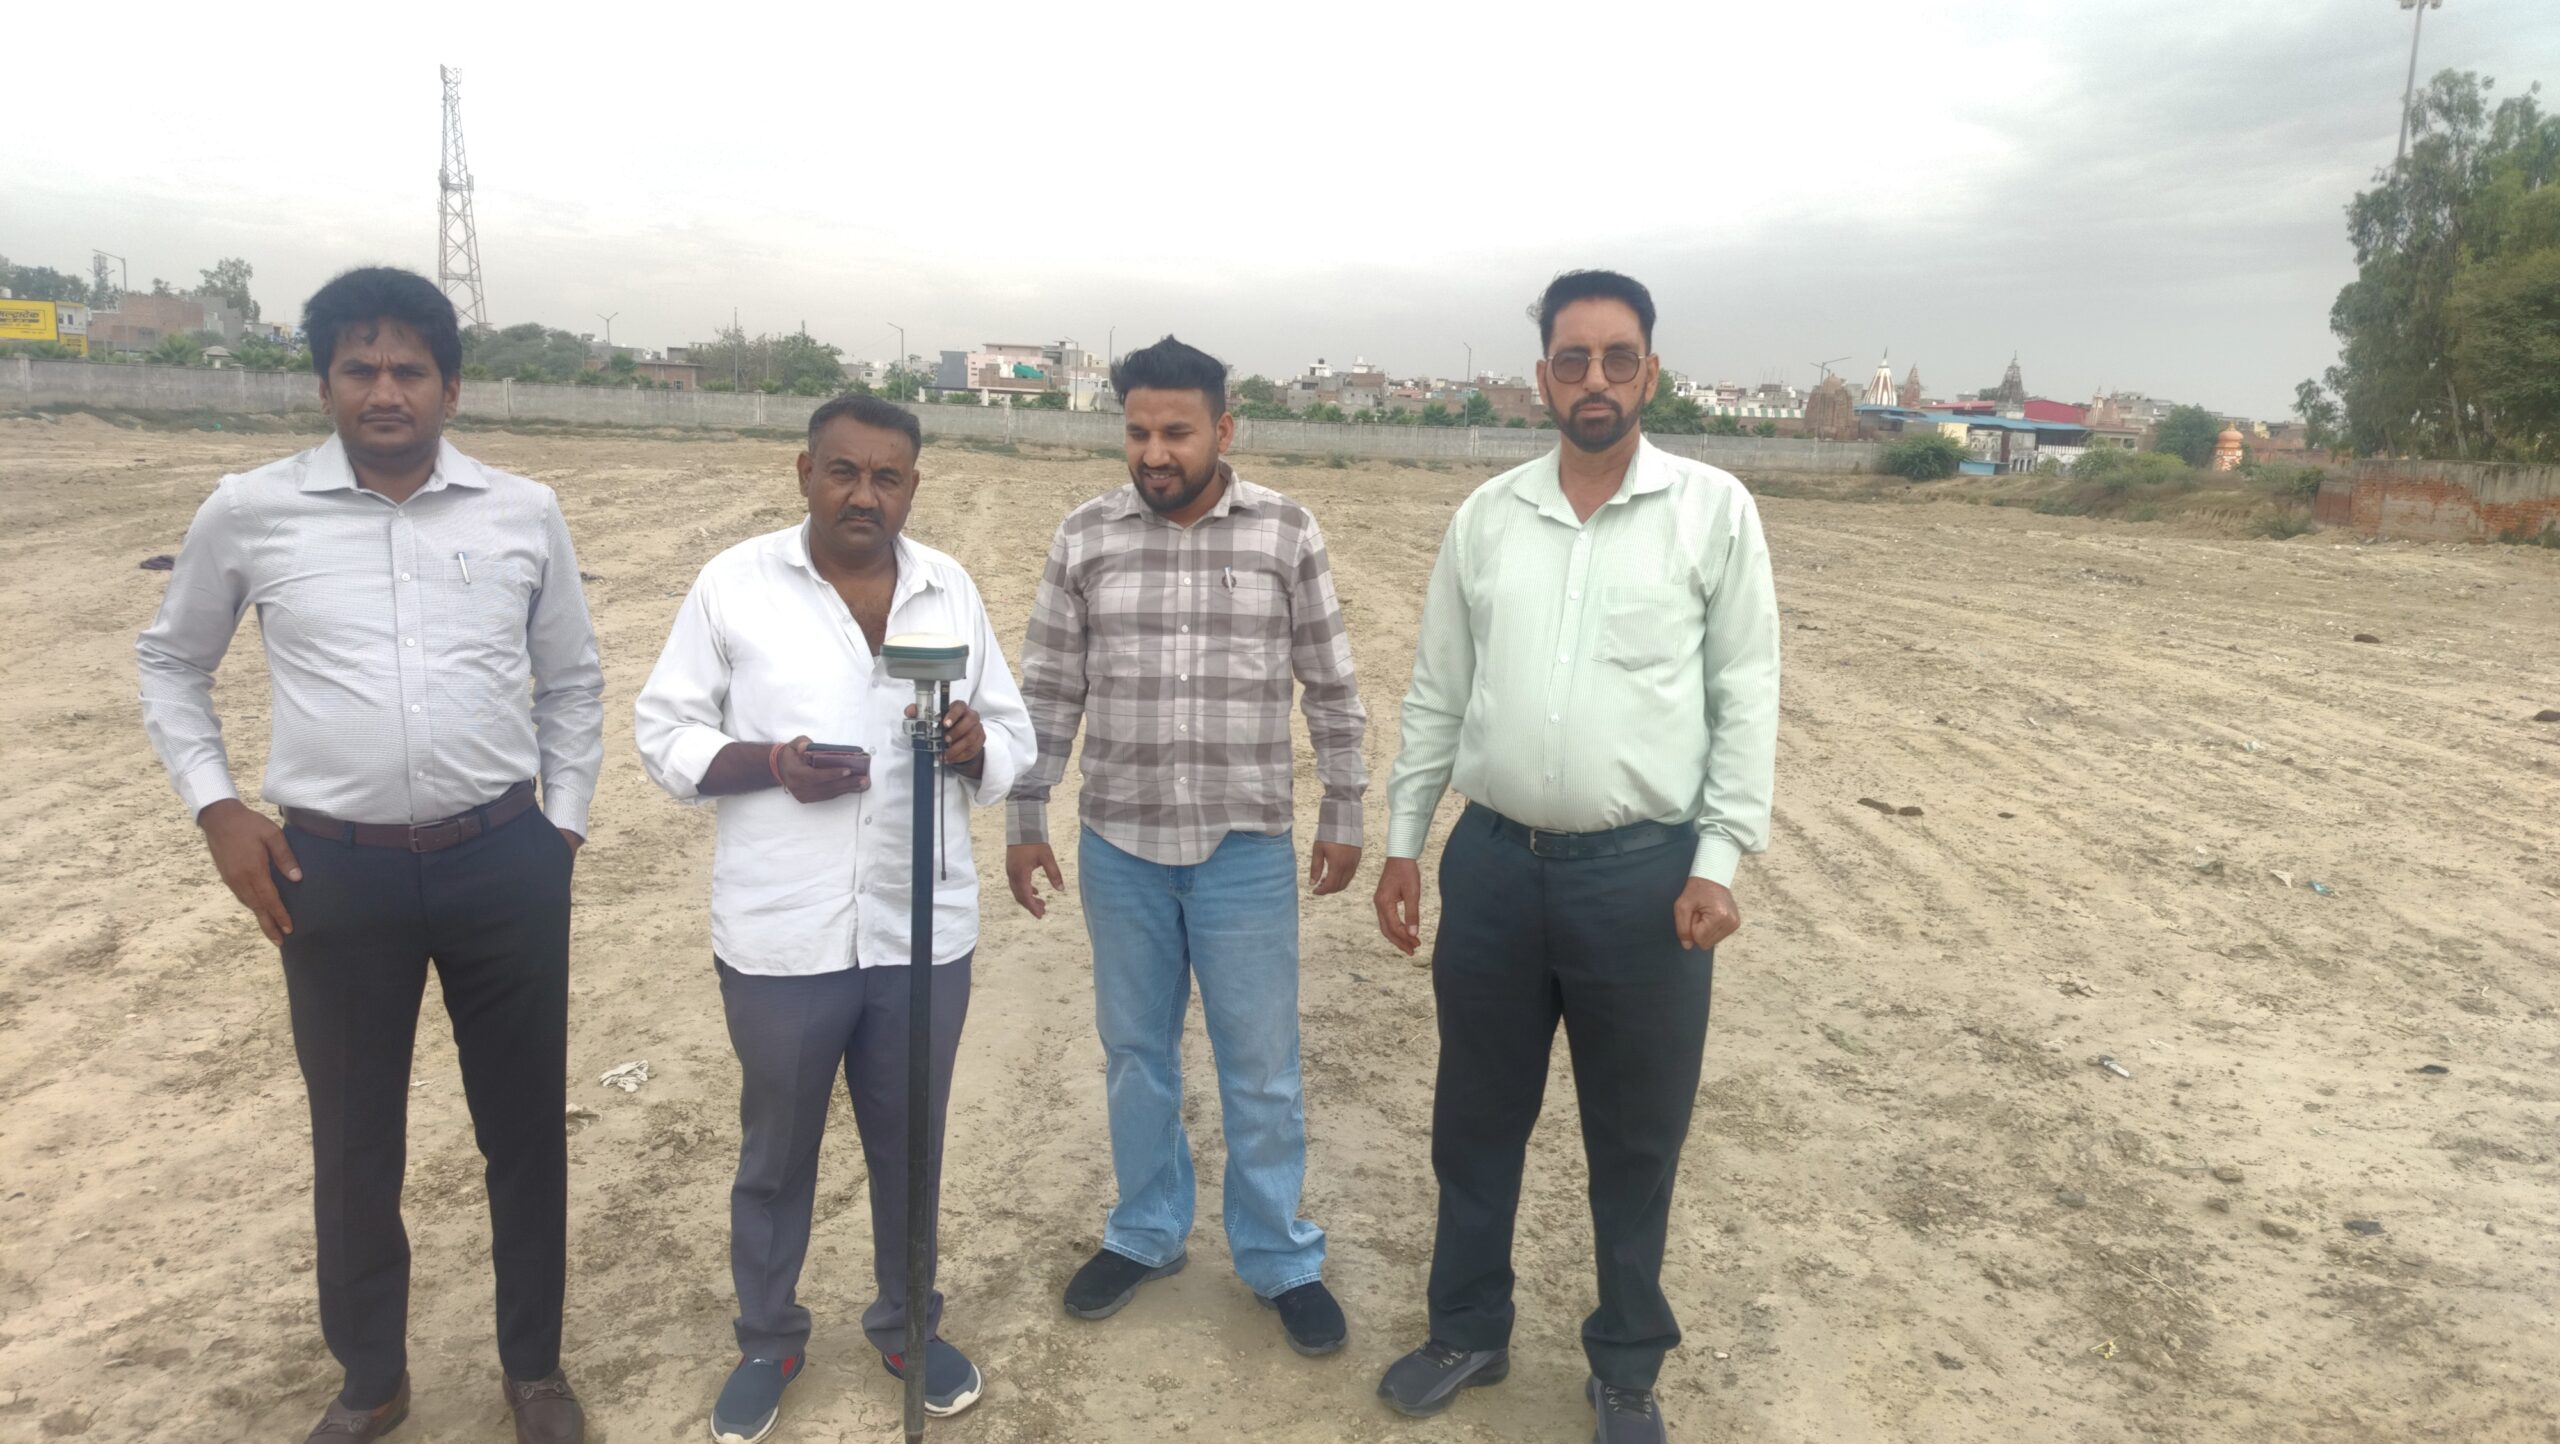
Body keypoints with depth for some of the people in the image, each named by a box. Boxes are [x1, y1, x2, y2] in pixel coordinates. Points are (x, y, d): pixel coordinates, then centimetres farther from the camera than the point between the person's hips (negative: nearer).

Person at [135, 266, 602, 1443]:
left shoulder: (525, 513, 0)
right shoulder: (248, 513, -1)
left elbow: (571, 682, 10)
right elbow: (171, 662, 13)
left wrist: (562, 829, 5)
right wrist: (214, 805, 1)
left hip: (502, 862, 0)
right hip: (334, 871, 0)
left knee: (524, 1124, 12)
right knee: (354, 1141, 14)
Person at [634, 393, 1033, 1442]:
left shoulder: (951, 589, 4)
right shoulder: (734, 582, -4)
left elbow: (1014, 738, 7)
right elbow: (665, 731, -2)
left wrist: (975, 745, -16)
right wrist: (769, 763, -19)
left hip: (923, 930, 2)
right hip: (781, 935, -2)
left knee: (910, 1144, 18)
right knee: (776, 1151, 16)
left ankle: (907, 1323, 40)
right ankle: (767, 1342, 39)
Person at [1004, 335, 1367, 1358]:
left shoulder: (1287, 534, -4)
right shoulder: (1084, 537, -1)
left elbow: (1330, 688, 2)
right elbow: (1048, 693, 4)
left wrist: (1343, 814, 2)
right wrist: (1024, 821, 4)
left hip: (1246, 850, -1)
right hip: (1118, 847, 2)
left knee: (1261, 1068, 7)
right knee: (1136, 1052, 16)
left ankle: (1279, 1260, 26)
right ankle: (1145, 1234, 35)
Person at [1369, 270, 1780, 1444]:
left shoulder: (1714, 510, -3)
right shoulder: (1485, 516, 5)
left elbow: (1746, 696, -3)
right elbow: (1436, 694, 9)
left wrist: (1718, 861, -9)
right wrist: (1403, 843, 8)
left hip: (1645, 872, -2)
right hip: (1493, 863, 3)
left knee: (1635, 1140, 12)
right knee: (1476, 1120, 17)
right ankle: (1468, 1331, 39)